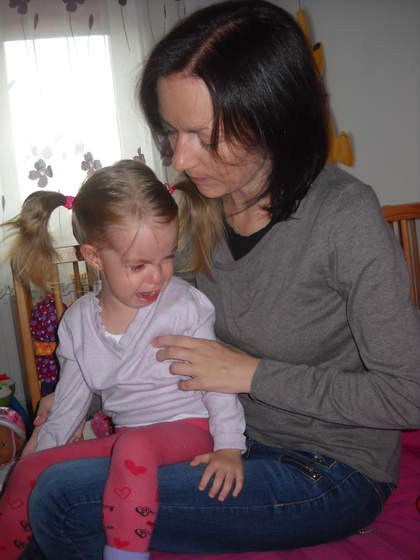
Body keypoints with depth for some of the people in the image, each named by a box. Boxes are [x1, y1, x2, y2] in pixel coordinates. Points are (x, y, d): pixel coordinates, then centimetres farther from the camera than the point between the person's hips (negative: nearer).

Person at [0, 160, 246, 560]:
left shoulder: (184, 305, -12)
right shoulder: (78, 320, 2)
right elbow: (70, 399, 14)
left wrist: (229, 446, -15)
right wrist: (43, 447, 14)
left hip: (188, 428, -5)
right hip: (124, 434, 5)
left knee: (135, 446, -36)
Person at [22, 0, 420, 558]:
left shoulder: (345, 215, -24)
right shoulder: (201, 204, -5)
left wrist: (251, 374, -21)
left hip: (330, 471, -6)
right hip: (239, 440, 6)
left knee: (61, 502, -14)